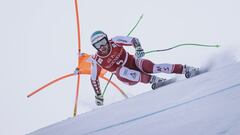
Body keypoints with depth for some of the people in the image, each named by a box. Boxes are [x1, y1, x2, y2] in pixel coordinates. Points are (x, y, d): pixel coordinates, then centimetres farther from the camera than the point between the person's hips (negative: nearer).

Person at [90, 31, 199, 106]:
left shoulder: (115, 41, -13)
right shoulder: (97, 60, -11)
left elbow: (133, 40, -9)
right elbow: (94, 79, 0)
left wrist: (138, 48, -30)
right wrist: (98, 96, 0)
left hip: (133, 62, 0)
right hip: (128, 77, 0)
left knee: (151, 67, -30)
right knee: (119, 71, -36)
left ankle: (185, 69, -28)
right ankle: (152, 79, -38)